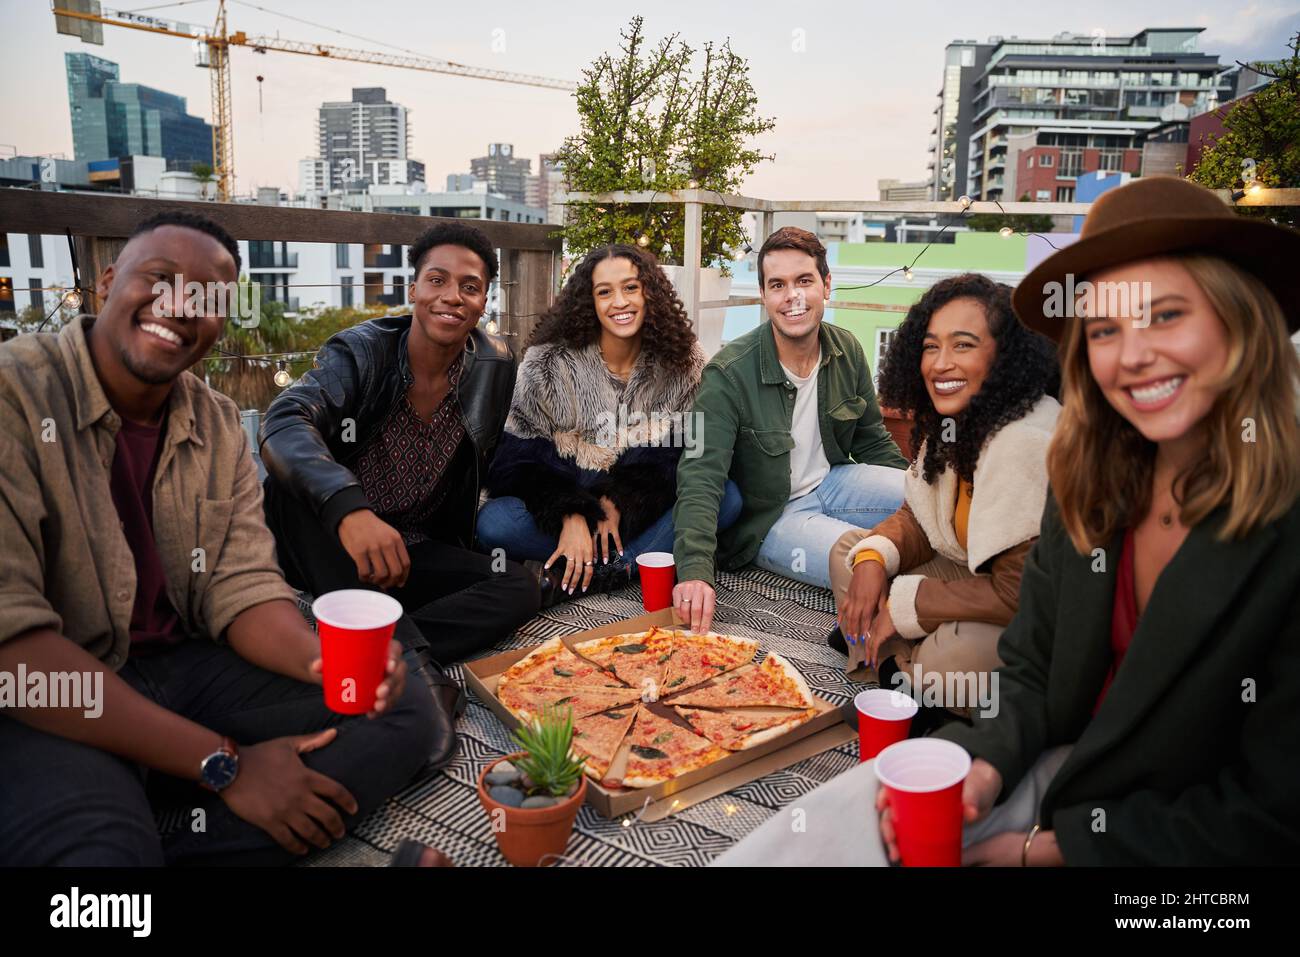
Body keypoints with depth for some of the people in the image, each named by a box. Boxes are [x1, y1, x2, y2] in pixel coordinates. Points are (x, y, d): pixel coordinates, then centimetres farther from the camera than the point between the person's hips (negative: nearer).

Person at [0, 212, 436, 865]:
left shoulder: (219, 427, 7)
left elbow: (241, 586, 2)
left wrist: (323, 660, -23)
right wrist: (223, 764, -22)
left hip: (186, 668, 8)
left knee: (405, 712, -10)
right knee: (98, 846, -40)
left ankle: (163, 838, -13)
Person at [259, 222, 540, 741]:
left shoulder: (495, 367, -2)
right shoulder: (361, 351, -13)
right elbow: (284, 424, -32)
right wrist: (349, 508, -51)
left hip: (418, 552, 3)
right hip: (331, 547, -3)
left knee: (519, 588, -19)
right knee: (290, 480, -33)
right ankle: (411, 661, -41)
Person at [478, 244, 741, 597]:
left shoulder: (683, 362, -4)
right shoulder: (548, 363, -10)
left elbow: (680, 455, -5)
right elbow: (518, 462, -12)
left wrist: (621, 503, -20)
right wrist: (570, 516, -27)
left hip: (643, 511, 2)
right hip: (561, 513, -1)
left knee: (728, 498, -25)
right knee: (493, 522, -31)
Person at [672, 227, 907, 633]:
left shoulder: (847, 350, -3)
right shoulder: (728, 374, -22)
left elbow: (872, 441, 11)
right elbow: (700, 479, -27)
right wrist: (695, 570, -40)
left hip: (831, 484, 6)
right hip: (768, 519, -6)